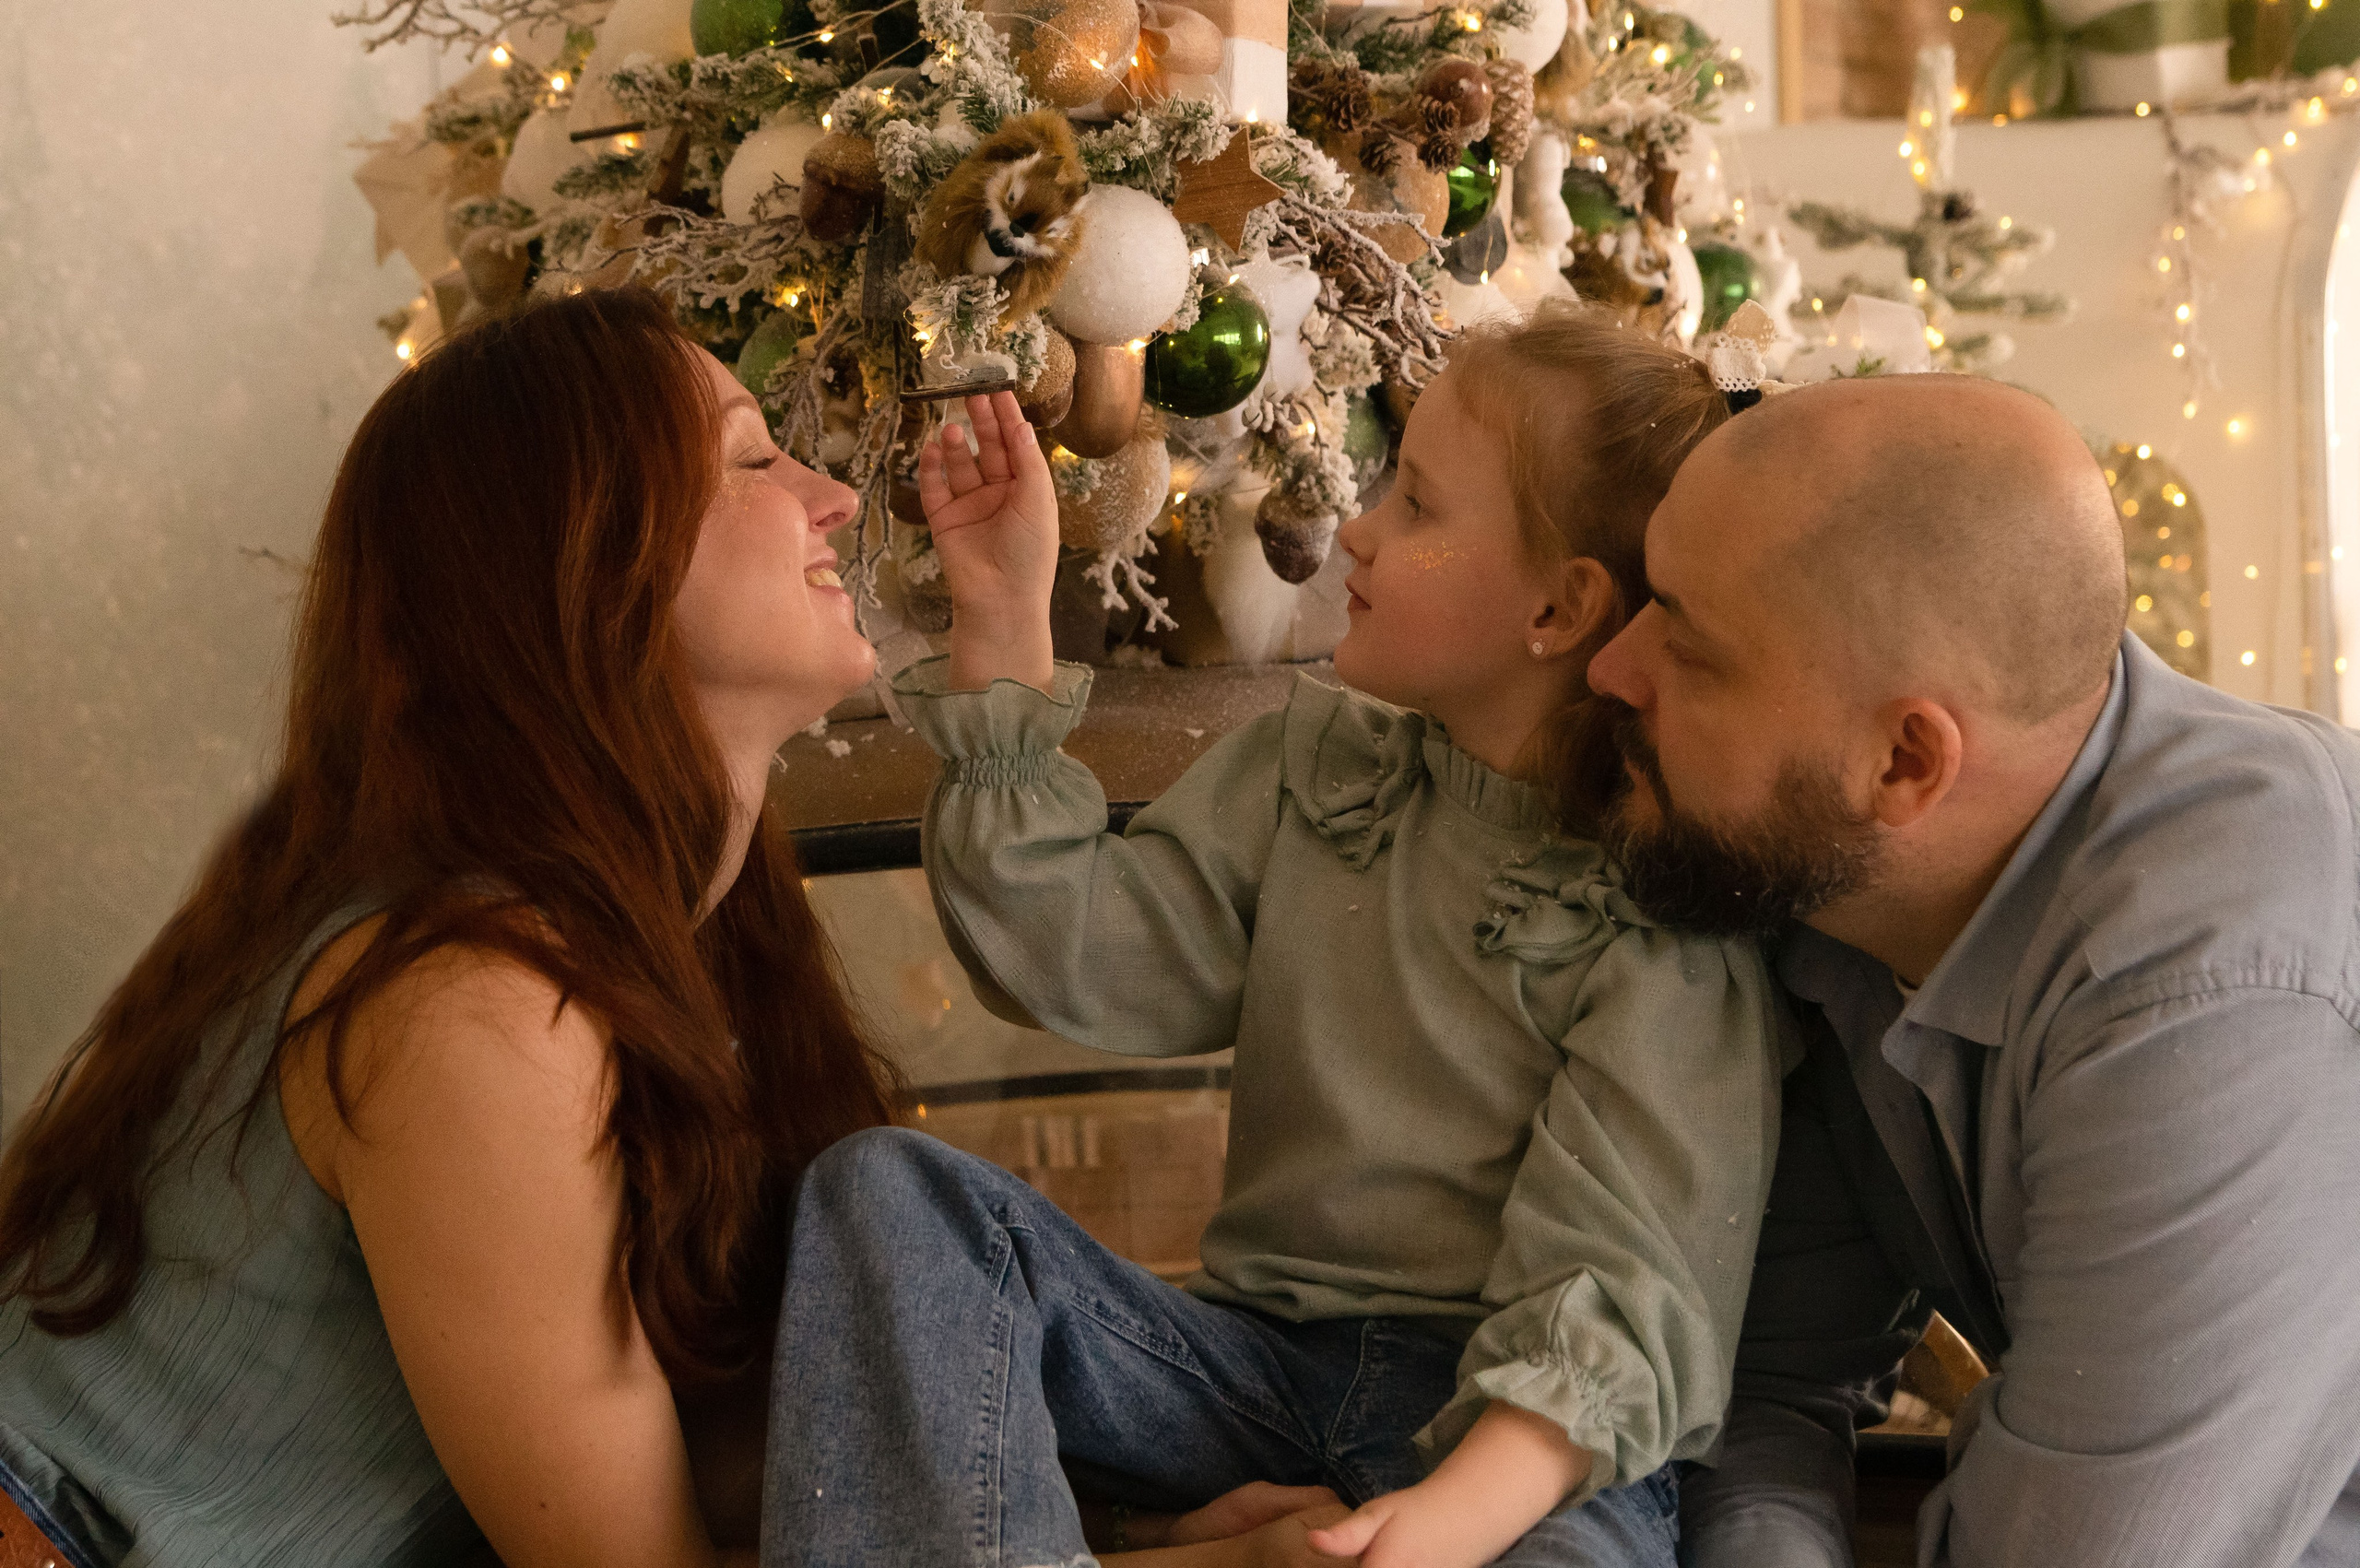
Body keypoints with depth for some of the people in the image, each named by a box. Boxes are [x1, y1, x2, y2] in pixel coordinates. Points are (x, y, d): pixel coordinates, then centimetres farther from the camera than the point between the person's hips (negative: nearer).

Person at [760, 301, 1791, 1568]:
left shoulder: (1674, 911, -8)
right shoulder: (1313, 762, 11)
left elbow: (1621, 1289, -14)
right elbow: (1085, 965, 2)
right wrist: (1004, 638, -1)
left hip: (1516, 1421, -5)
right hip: (1263, 1353, 6)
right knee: (887, 1189, -17)